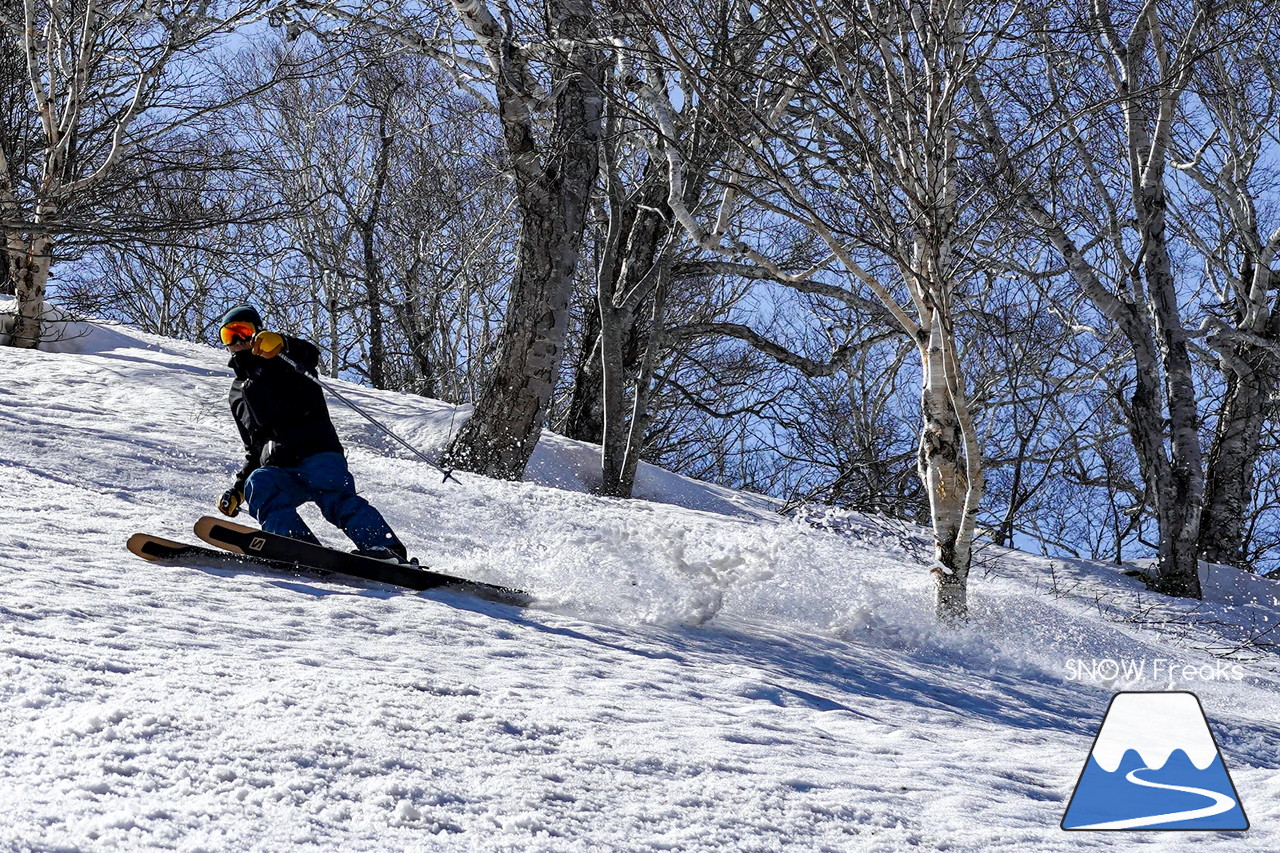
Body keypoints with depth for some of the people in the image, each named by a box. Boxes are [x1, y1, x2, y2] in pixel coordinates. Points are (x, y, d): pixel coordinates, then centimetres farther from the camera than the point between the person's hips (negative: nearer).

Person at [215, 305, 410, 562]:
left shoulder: (282, 362, 16)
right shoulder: (238, 394, 32)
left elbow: (310, 354, -10)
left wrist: (281, 343, -31)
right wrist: (237, 489, 23)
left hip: (317, 455, -4)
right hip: (278, 470, 4)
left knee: (336, 496, -31)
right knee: (258, 486, -30)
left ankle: (387, 553, -43)